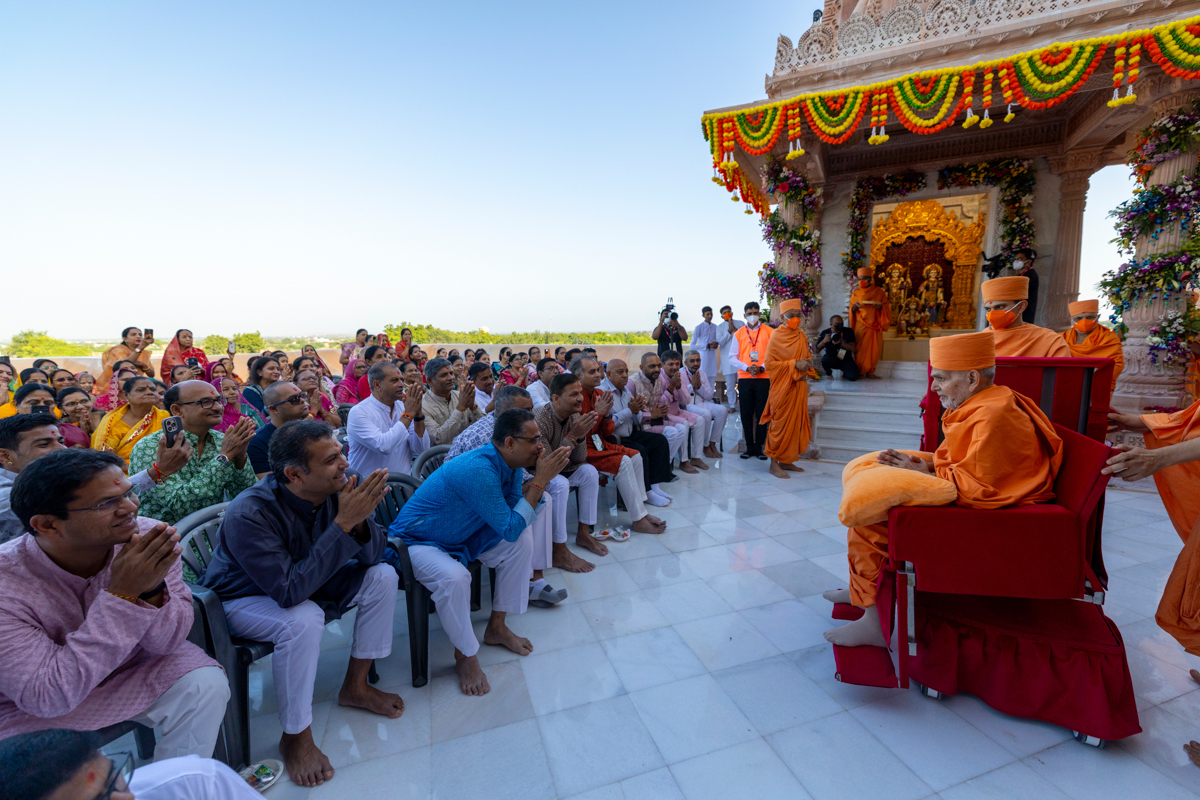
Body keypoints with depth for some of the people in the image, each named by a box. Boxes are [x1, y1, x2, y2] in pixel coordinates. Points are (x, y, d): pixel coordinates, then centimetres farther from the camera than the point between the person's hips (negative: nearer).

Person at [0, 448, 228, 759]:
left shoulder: (148, 540, -22)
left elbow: (167, 643, -15)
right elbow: (48, 698, -30)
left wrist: (152, 589, -36)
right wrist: (123, 595, -38)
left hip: (128, 668, 2)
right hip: (29, 711, -2)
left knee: (206, 683, -18)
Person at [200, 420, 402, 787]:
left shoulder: (337, 489, -20)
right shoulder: (249, 513, -34)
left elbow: (373, 554, -14)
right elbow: (290, 591, -40)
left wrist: (360, 519, -36)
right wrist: (343, 523, -43)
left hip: (306, 583, 6)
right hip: (244, 599, -5)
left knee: (382, 575, -11)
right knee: (303, 619, -34)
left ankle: (355, 686, 6)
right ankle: (295, 737, -10)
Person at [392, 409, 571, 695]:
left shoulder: (509, 465, -7)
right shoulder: (477, 470, -36)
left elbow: (517, 520, -6)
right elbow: (510, 528, -32)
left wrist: (541, 479, -19)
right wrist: (540, 480, -32)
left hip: (461, 536, 9)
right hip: (416, 541, -8)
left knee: (524, 541, -6)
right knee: (454, 576, -36)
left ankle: (497, 627, 9)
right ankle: (465, 655, -7)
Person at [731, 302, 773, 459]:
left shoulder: (769, 332, 5)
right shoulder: (739, 334, 8)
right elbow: (732, 358, 5)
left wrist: (762, 368, -14)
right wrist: (747, 368, -9)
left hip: (763, 378, -1)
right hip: (744, 379, 1)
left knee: (761, 414, 1)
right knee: (746, 415, 4)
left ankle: (759, 448, 9)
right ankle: (749, 448, 13)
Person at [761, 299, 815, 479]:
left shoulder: (801, 336, 10)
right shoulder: (777, 336, -9)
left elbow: (807, 356, 22)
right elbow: (770, 363, -13)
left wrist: (806, 363, -1)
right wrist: (794, 364, -19)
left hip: (798, 386, 7)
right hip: (783, 387, -7)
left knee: (795, 422, 9)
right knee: (780, 424, -4)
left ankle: (786, 461, 19)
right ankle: (774, 464, 4)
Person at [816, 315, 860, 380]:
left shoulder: (848, 331, 0)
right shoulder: (825, 333, -1)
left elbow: (852, 348, -11)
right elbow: (817, 350, -4)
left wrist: (840, 343, -27)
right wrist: (823, 341, -24)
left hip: (845, 359, 0)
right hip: (831, 358, 0)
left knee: (853, 377, -25)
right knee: (825, 359, -38)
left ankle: (845, 372, 15)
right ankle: (829, 373, -2)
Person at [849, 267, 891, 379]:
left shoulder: (879, 292, 6)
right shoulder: (855, 293, 8)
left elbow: (886, 308, 8)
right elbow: (851, 310, 10)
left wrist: (880, 307, -14)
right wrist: (855, 307, -12)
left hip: (875, 326, 1)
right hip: (861, 326, -1)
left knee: (874, 349, -1)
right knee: (861, 348, -6)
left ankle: (869, 371, 6)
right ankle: (860, 371, 0)